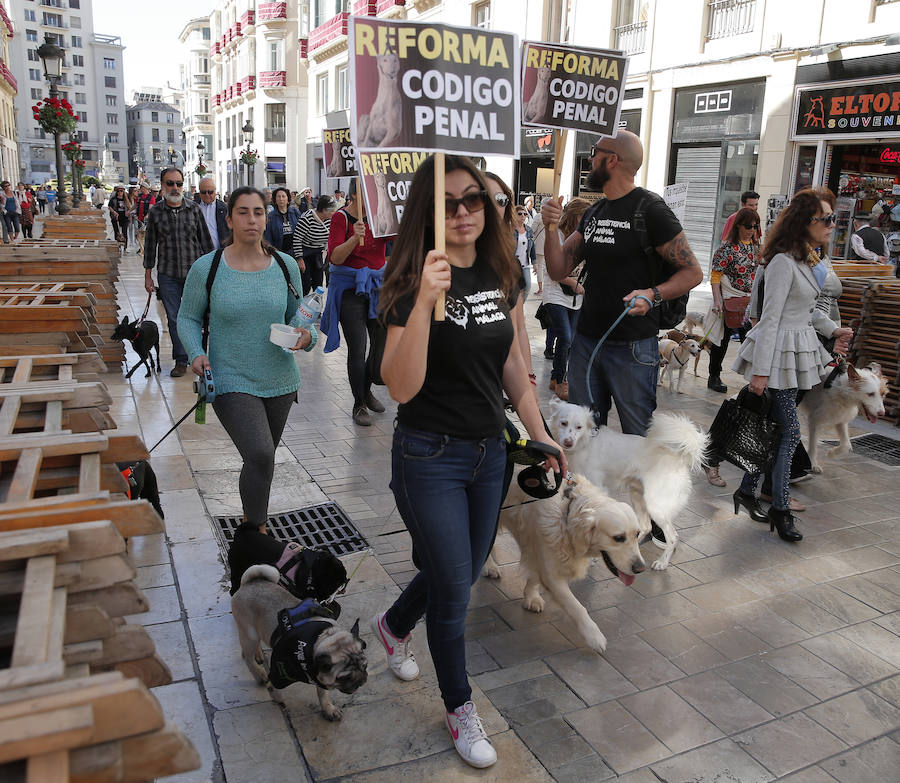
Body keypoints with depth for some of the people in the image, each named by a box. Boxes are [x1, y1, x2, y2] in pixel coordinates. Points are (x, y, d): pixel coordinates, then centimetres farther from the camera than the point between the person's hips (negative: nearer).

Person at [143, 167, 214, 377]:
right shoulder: (155, 212, 4)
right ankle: (181, 361, 13)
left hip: (194, 273, 0)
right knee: (174, 319, 4)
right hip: (167, 275, 1)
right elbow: (150, 245, 8)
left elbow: (205, 241, 6)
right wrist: (148, 275, 7)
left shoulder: (194, 209, 2)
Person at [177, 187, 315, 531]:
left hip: (279, 380, 4)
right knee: (260, 455, -20)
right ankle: (257, 531, 1)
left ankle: (250, 521, 43)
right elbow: (188, 318, 3)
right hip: (232, 382, -4)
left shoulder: (285, 265, 0)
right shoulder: (206, 268, -6)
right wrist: (196, 353, -15)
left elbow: (296, 313, 11)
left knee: (263, 458, 18)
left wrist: (307, 334, -11)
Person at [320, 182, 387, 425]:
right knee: (357, 349, -6)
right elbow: (334, 257, -19)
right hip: (351, 289, -5)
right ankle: (359, 404, 10)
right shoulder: (341, 217, -10)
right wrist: (355, 238, -34)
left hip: (378, 286, 5)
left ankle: (367, 389, 34)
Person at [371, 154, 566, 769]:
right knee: (453, 591, 7)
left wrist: (541, 436, 11)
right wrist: (424, 302, -36)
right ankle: (460, 709, 33)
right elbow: (401, 387, -26)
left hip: (489, 451, 7)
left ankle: (394, 625, 53)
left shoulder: (500, 275, 2)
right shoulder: (414, 282, -17)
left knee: (465, 574, 22)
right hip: (430, 458, -6)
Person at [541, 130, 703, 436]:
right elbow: (559, 270, 10)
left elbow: (692, 272, -8)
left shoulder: (650, 209, -8)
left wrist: (652, 294, -26)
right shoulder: (593, 213, 14)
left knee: (639, 439, 0)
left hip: (632, 346, -6)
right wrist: (551, 227, -6)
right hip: (585, 340, 7)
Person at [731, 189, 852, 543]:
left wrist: (833, 329, 12)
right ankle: (780, 510, 7)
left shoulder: (810, 261, 13)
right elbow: (770, 319, -19)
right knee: (789, 432, -5)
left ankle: (747, 491, 24)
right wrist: (761, 370, -20)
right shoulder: (784, 262, -17)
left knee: (776, 429, 11)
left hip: (800, 349, 9)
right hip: (779, 352, -9)